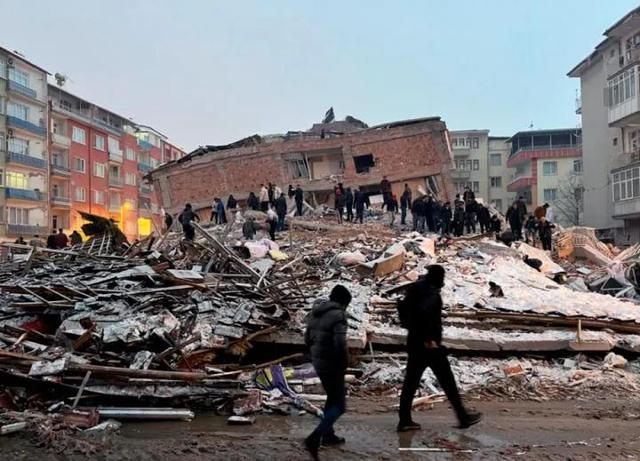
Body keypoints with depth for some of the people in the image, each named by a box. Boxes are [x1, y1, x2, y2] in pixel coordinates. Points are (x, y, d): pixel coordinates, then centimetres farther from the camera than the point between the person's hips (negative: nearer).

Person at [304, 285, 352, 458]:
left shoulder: (315, 313, 8)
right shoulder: (338, 315, -18)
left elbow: (308, 339, 14)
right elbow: (340, 344, -26)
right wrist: (345, 361, -10)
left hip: (318, 362, 9)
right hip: (332, 365, -9)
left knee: (332, 398, 26)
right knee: (339, 405, 0)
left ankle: (328, 435, 37)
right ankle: (314, 439, -11)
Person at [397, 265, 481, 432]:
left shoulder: (415, 291, 10)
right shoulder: (432, 294, -16)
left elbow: (402, 307, 21)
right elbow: (423, 312, -32)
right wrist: (428, 339, -27)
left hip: (414, 343, 8)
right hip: (430, 345, -8)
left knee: (410, 381, 8)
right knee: (447, 381, 3)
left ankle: (405, 420, 8)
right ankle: (463, 417, 13)